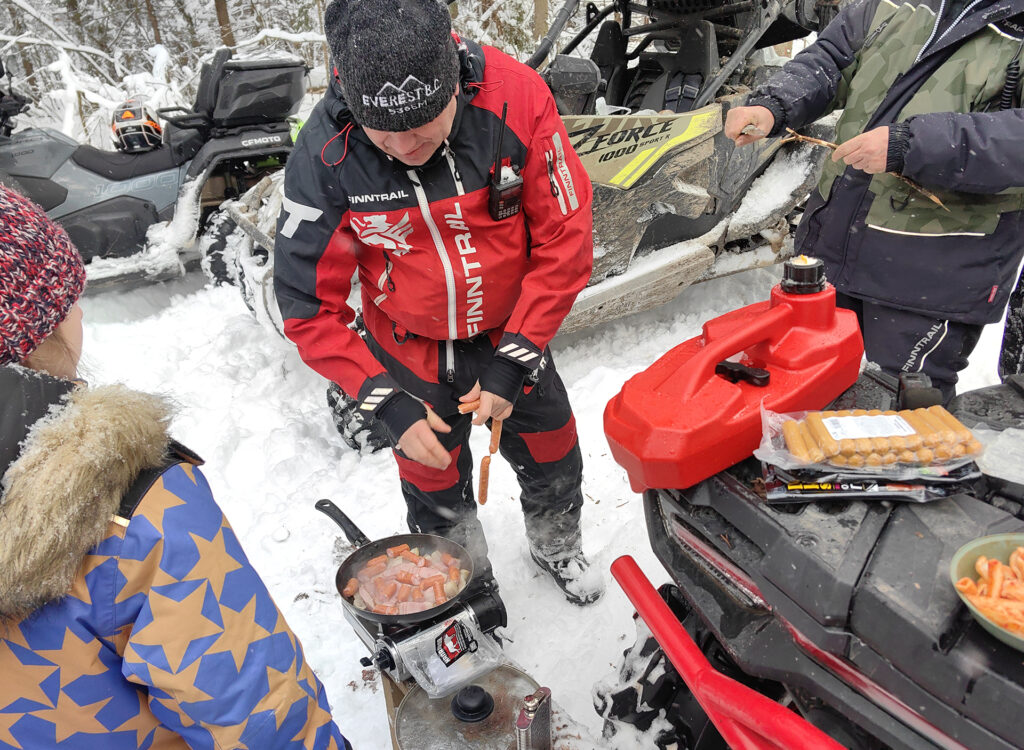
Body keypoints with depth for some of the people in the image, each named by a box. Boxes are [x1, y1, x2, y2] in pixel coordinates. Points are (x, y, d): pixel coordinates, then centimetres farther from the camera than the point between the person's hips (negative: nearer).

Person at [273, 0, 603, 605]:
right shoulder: (324, 157, -26)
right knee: (435, 488, 17)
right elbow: (309, 304, -17)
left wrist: (513, 362, -19)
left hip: (513, 334, 1)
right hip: (412, 354, 0)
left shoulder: (516, 96, -26)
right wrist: (386, 401, -23)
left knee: (553, 460, 20)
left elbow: (566, 238, -18)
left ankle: (558, 545, 55)